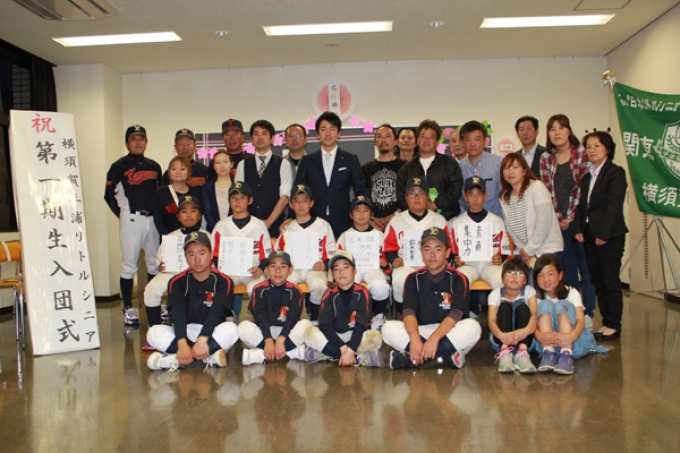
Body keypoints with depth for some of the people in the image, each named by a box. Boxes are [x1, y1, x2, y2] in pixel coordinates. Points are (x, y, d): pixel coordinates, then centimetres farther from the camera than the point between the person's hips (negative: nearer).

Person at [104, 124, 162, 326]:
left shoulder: (154, 167, 13)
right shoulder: (119, 166, -1)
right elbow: (109, 195, -2)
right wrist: (122, 215, -4)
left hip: (152, 219, 5)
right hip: (132, 219, -5)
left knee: (154, 263, 11)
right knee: (129, 264, -2)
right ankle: (128, 308, 7)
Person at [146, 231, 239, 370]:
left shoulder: (223, 281, -6)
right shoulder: (178, 281, -2)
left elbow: (216, 312, -19)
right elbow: (178, 313, -17)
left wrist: (202, 340, -35)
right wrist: (182, 343, -34)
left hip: (213, 333, -1)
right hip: (186, 332, 2)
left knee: (230, 329, -32)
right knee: (154, 333, -24)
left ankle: (178, 360, -29)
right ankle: (209, 356, -30)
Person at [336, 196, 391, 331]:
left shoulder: (378, 234, 16)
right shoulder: (345, 235, 16)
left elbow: (385, 261, 14)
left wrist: (381, 260, -9)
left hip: (373, 269, 0)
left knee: (380, 287, -34)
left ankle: (379, 317, -6)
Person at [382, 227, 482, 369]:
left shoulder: (458, 279, -4)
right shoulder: (414, 278, 1)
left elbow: (456, 314, -17)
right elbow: (409, 312, -12)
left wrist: (434, 338, -33)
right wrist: (415, 339, -33)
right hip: (420, 331, 1)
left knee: (472, 327, -31)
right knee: (389, 328, -23)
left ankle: (412, 359, -30)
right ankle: (445, 356, -29)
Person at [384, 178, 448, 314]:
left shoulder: (439, 220, 16)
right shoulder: (396, 221, 14)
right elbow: (389, 247, 10)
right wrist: (394, 259, -11)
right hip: (405, 266, 0)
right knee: (399, 281, -34)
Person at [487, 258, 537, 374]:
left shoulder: (529, 291, -3)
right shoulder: (496, 294, -5)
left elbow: (534, 314, -21)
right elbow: (492, 321, -19)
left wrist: (526, 330, -45)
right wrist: (502, 335, -43)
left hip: (523, 339, 0)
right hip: (501, 339, 0)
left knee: (522, 308, -22)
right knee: (505, 306, -23)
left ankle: (522, 353, -40)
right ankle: (504, 352, -41)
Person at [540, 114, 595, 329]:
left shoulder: (582, 154, -3)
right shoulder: (546, 158, 7)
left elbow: (584, 188, -7)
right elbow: (548, 191, 5)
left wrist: (570, 218, -8)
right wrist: (558, 218, -3)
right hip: (558, 222, 3)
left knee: (586, 266, 3)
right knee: (567, 268, 10)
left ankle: (587, 314, 11)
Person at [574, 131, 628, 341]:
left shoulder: (616, 173, -6)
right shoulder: (586, 177, 17)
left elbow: (614, 206, -14)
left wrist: (604, 233, -18)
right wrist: (578, 229, 2)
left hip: (609, 235, -7)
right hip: (589, 234, 7)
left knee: (610, 280, -1)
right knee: (597, 281, 10)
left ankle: (613, 325, 8)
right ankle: (606, 321, 19)